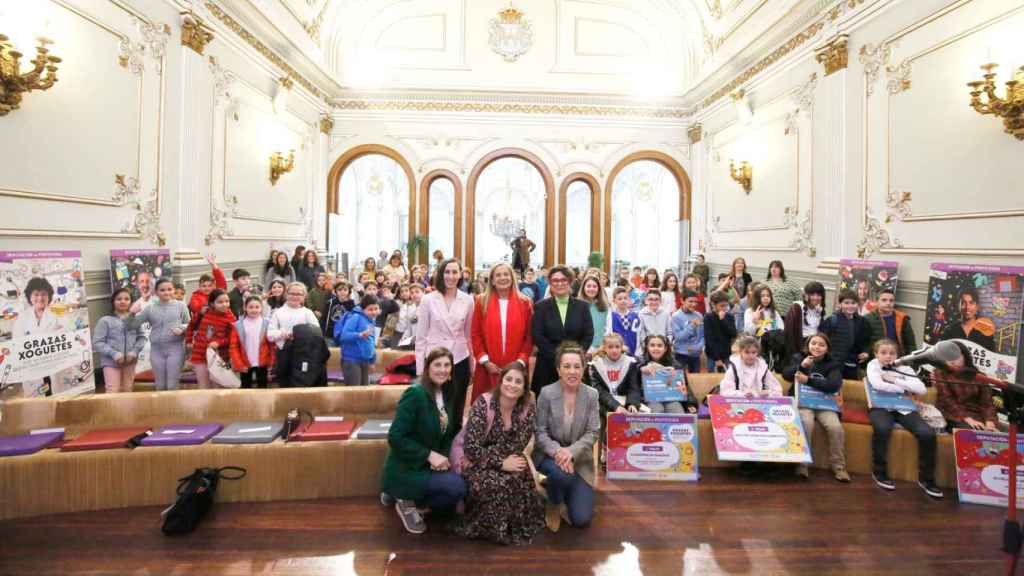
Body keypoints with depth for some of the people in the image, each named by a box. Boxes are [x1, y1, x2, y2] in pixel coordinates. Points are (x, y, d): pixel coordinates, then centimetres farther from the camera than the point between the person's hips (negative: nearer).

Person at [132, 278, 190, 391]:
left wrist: (181, 328, -15)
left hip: (175, 348, -3)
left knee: (173, 385, -1)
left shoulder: (180, 305, 2)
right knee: (160, 385, 12)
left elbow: (189, 324, 4)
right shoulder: (150, 308, 7)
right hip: (156, 349, 3)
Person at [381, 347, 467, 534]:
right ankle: (408, 503, -2)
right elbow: (395, 437, -24)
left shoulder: (448, 395, 2)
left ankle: (401, 495, 21)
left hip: (429, 467, 8)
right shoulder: (415, 393, -22)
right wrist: (429, 455, -24)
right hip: (405, 470, -8)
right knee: (457, 486, -25)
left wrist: (443, 457, -10)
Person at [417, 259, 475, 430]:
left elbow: (469, 334, 9)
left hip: (460, 360, 2)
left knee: (457, 408, 11)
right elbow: (421, 335, -1)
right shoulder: (428, 300, -3)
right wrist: (420, 368, -3)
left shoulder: (468, 300, 1)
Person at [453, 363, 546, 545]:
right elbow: (472, 449, -23)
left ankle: (519, 524, 2)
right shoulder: (483, 403, -21)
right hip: (478, 465, -3)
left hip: (508, 462, 3)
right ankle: (486, 525, -2)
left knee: (521, 480, -26)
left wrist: (485, 454, -17)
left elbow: (516, 447, -12)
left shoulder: (528, 408, -10)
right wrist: (501, 463, -25)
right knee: (500, 484, -30)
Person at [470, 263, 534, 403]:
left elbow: (529, 336, 4)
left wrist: (521, 361, -6)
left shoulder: (525, 303, 4)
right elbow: (476, 335, 3)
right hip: (488, 368, 0)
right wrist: (485, 360, -6)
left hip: (516, 368, 0)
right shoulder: (482, 301, 3)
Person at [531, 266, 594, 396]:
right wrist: (556, 356, -12)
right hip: (547, 364, -1)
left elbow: (589, 335, 2)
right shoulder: (541, 306, 4)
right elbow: (537, 336, -4)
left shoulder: (582, 306, 8)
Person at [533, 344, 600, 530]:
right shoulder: (546, 393, -12)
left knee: (581, 519, -6)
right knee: (561, 473, -37)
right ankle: (554, 504, -1)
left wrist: (571, 452, -24)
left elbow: (593, 432, -8)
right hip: (550, 454, -2)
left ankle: (567, 496, 31)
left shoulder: (591, 394, -6)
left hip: (579, 458, 2)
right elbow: (540, 431, -10)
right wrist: (557, 450, -28)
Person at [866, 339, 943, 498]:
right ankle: (879, 472, -14)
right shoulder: (873, 365, 4)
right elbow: (878, 385, -15)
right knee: (882, 429, -36)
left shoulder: (904, 368, 12)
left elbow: (921, 389, -3)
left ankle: (926, 478, -3)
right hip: (881, 407, -4)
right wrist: (904, 389, -6)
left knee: (928, 433, -22)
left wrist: (895, 380, -9)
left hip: (903, 408, 4)